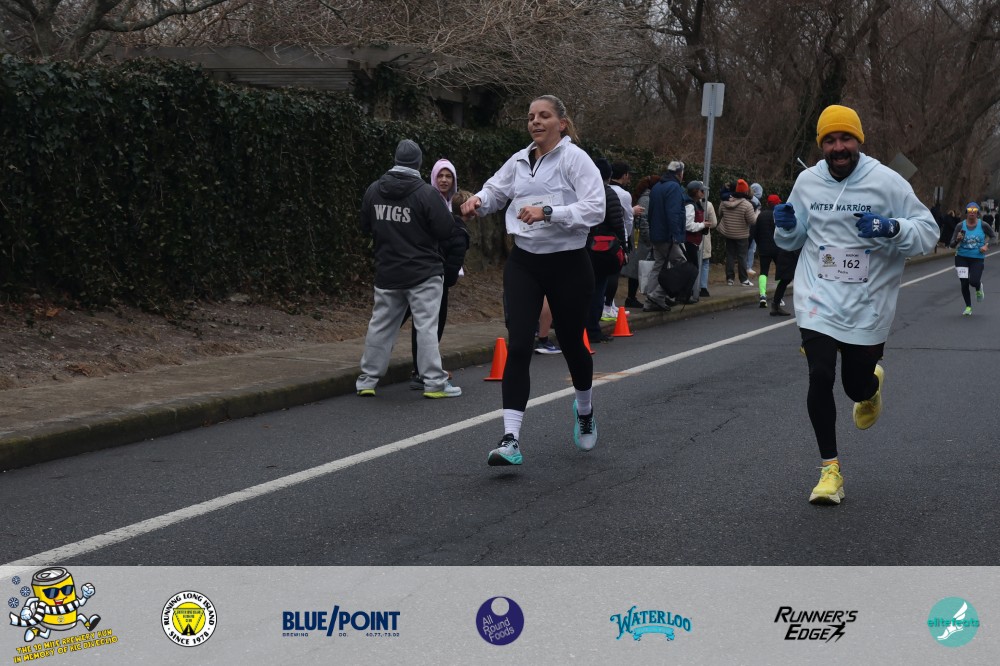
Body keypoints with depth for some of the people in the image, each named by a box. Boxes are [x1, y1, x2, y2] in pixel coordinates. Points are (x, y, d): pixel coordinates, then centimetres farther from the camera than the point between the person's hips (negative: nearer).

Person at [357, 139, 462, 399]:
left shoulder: (374, 190, 2)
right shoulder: (426, 193, -15)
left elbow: (365, 226, 14)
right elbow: (446, 230, -13)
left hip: (387, 273, 5)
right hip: (424, 273, -5)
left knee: (380, 325, 13)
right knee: (427, 326, -3)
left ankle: (367, 380, 18)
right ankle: (434, 382, -4)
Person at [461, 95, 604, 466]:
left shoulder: (575, 159, -10)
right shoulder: (518, 161, 6)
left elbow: (595, 209, -20)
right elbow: (494, 191, 24)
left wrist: (548, 212, -29)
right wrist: (478, 201, 1)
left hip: (568, 264, -3)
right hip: (523, 263, 3)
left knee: (571, 342, 13)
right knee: (518, 346, -10)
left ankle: (585, 409, 44)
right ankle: (510, 439, -12)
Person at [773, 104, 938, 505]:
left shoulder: (887, 182, -9)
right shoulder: (807, 182, 2)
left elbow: (928, 234, -8)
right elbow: (793, 241, 16)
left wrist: (891, 228, -27)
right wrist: (786, 226, -8)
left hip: (868, 306, -1)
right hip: (818, 301, 1)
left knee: (857, 387, 9)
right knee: (820, 377, -14)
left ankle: (871, 384, 50)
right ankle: (830, 469, 0)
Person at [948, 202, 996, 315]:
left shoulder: (983, 225, -5)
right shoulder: (960, 226, -4)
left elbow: (993, 236, 10)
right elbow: (951, 244, -3)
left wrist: (987, 245, -8)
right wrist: (957, 240, -24)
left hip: (978, 259, -1)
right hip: (962, 258, 1)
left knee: (974, 281, -17)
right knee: (964, 283, -1)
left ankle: (979, 289, 23)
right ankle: (968, 307, 19)